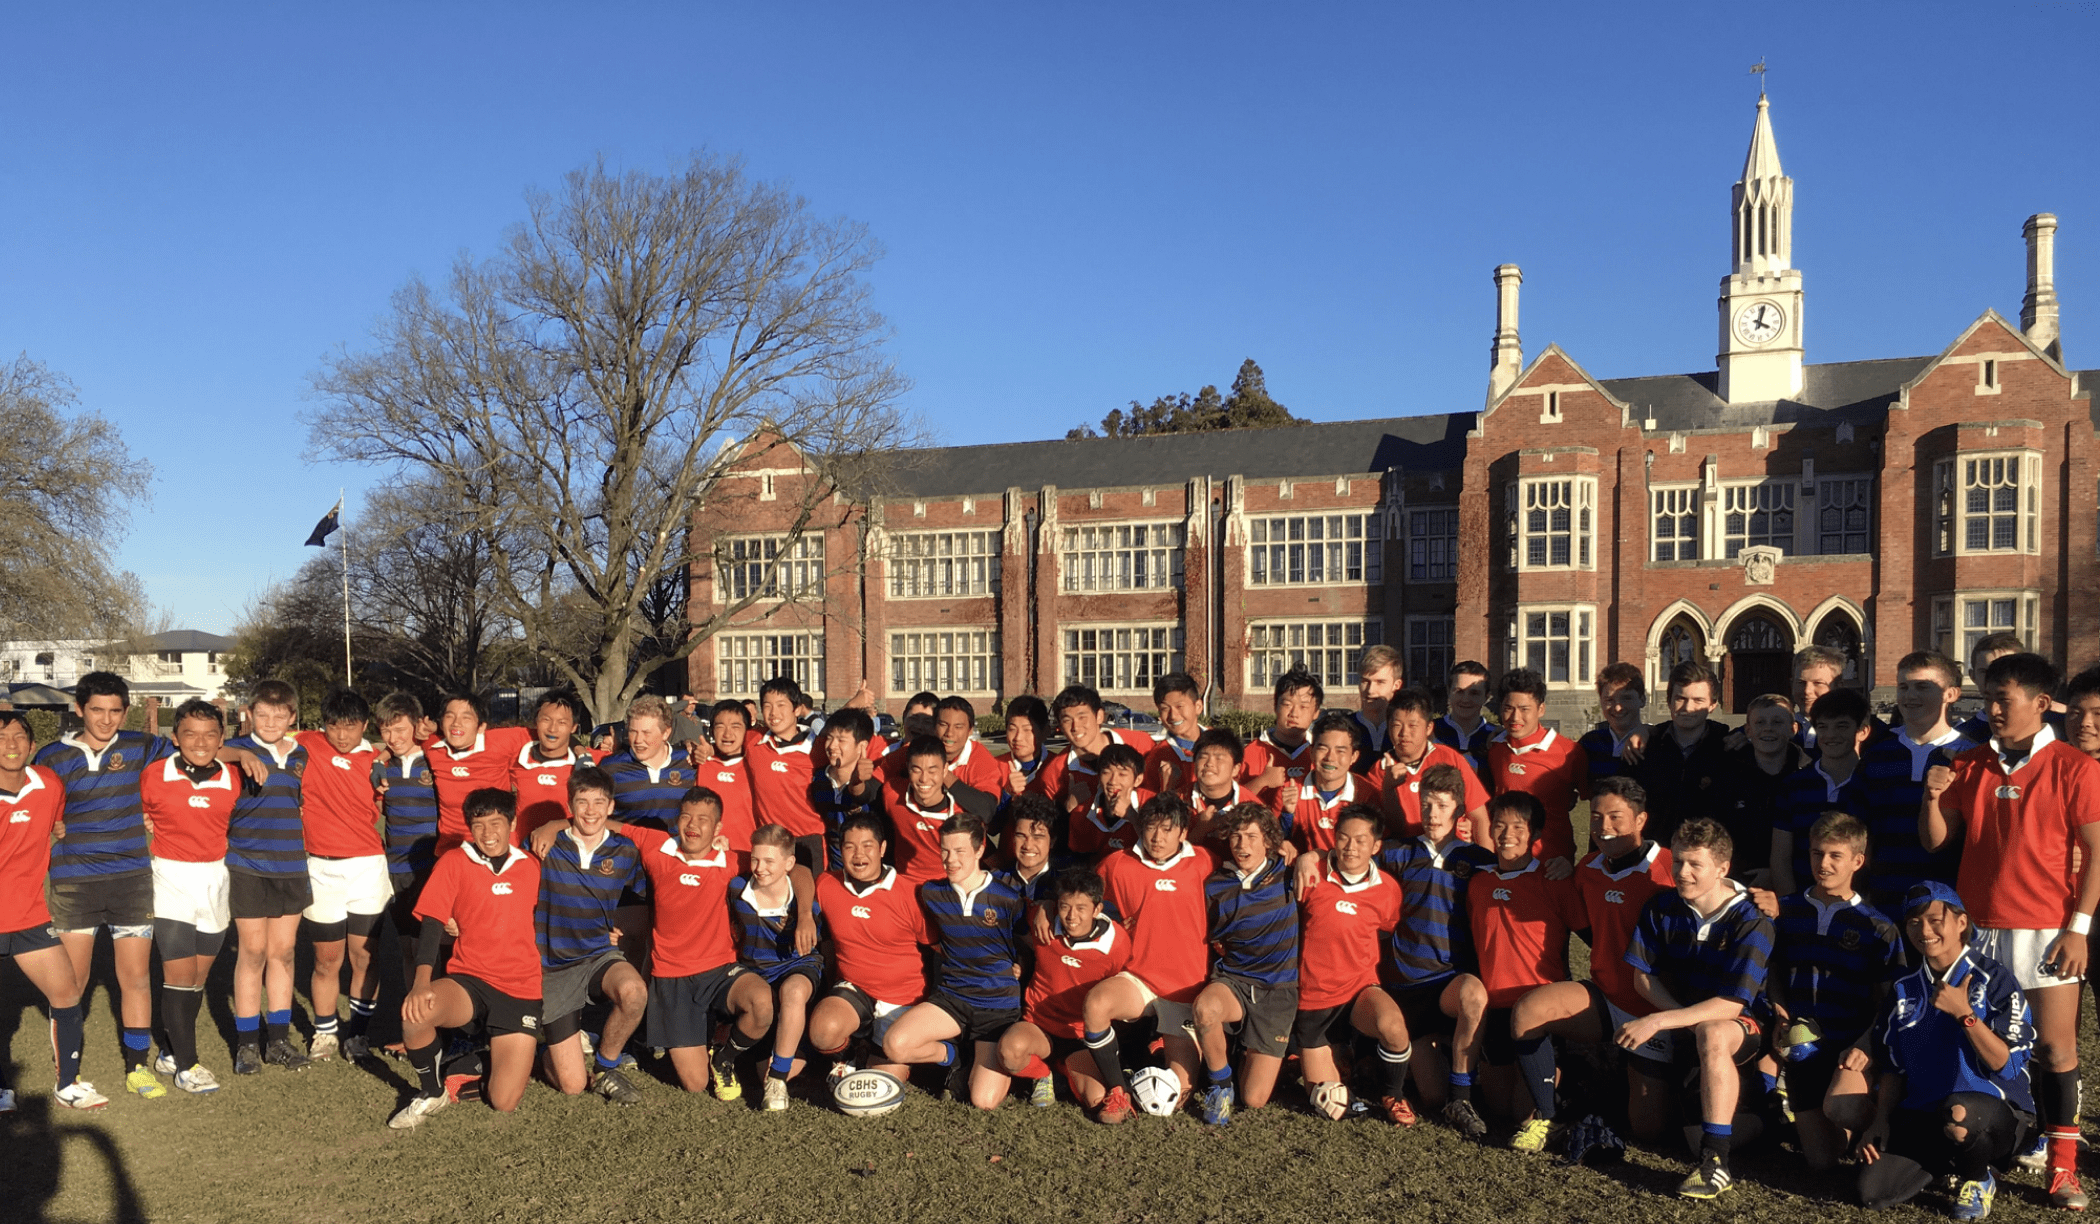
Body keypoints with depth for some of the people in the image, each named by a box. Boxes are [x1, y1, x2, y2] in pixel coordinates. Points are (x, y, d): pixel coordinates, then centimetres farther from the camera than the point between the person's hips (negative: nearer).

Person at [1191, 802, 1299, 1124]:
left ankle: (1249, 1055, 27)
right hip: (1232, 980, 0)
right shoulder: (1215, 887, -2)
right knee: (1204, 1007, -40)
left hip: (1278, 991, 0)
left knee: (1254, 1100, -9)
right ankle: (1219, 1080, -9)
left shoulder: (1286, 873, -2)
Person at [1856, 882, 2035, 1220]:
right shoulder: (1904, 989, 9)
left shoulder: (1993, 980, -7)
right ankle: (1950, 1159, 14)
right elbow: (1894, 1068, 13)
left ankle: (1978, 1179, -4)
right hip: (1920, 1116, 4)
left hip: (1995, 1111, -4)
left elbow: (2008, 1065, -14)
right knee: (1873, 1190, -17)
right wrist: (1880, 1123, 1)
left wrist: (1963, 1014, -23)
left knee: (1958, 1114, -41)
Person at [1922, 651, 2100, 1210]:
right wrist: (1933, 796, -10)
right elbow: (1934, 841, 9)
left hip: (2046, 929, -3)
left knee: (2055, 1046, 0)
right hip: (1977, 925, 4)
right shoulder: (1969, 764, 8)